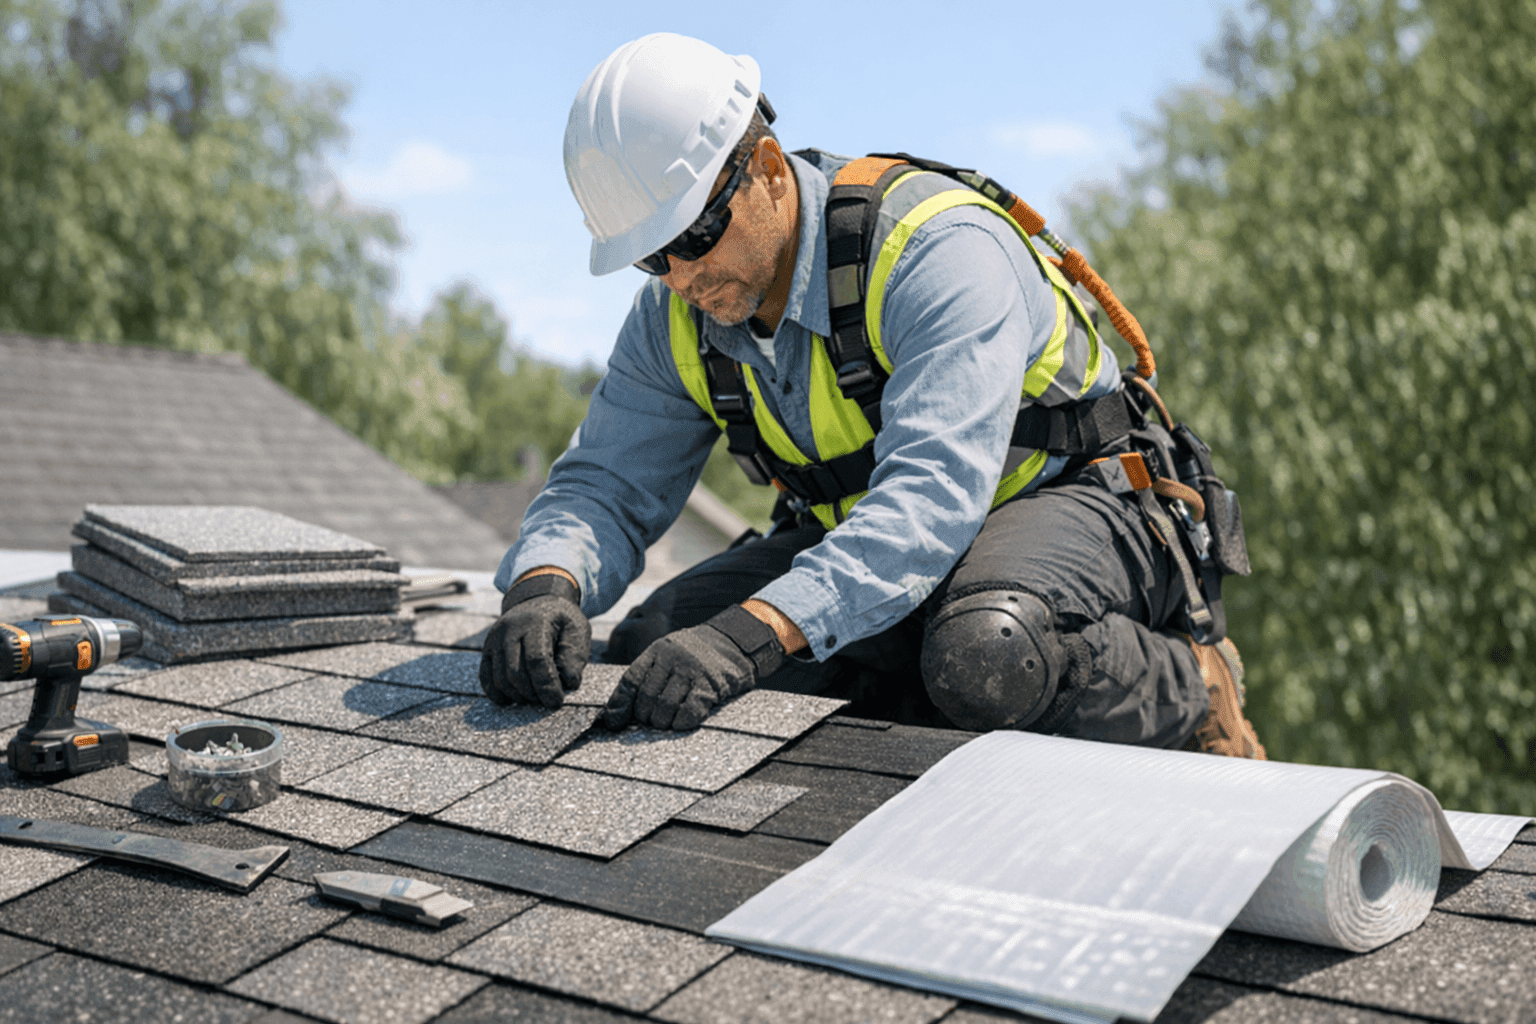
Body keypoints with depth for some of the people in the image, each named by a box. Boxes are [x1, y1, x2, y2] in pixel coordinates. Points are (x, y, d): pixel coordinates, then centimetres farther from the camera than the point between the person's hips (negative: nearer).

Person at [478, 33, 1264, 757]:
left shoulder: (940, 250, -28)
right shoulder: (675, 317, -6)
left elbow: (932, 493, -39)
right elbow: (603, 485, -6)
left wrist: (752, 634, -53)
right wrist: (544, 588, -31)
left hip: (1063, 504, -6)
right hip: (862, 538, 7)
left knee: (985, 660, -41)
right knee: (650, 657, -14)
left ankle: (1189, 694, -9)